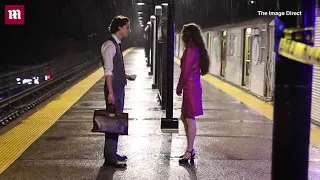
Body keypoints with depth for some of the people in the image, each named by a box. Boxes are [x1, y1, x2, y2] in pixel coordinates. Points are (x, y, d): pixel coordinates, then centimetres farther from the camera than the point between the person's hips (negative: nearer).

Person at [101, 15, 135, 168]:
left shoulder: (117, 44, 13)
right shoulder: (110, 45, -16)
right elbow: (108, 71, -21)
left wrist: (126, 76, 9)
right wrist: (110, 93, -24)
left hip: (119, 87, 10)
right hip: (113, 89, -10)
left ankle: (112, 153, 27)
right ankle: (109, 158, 2)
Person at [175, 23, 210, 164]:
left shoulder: (190, 50, -16)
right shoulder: (197, 49, 13)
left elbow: (185, 72, -17)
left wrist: (179, 88, -5)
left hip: (190, 87, -10)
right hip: (195, 85, 10)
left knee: (190, 119, -3)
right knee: (185, 118, 16)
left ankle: (189, 151, 4)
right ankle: (190, 149, 23)